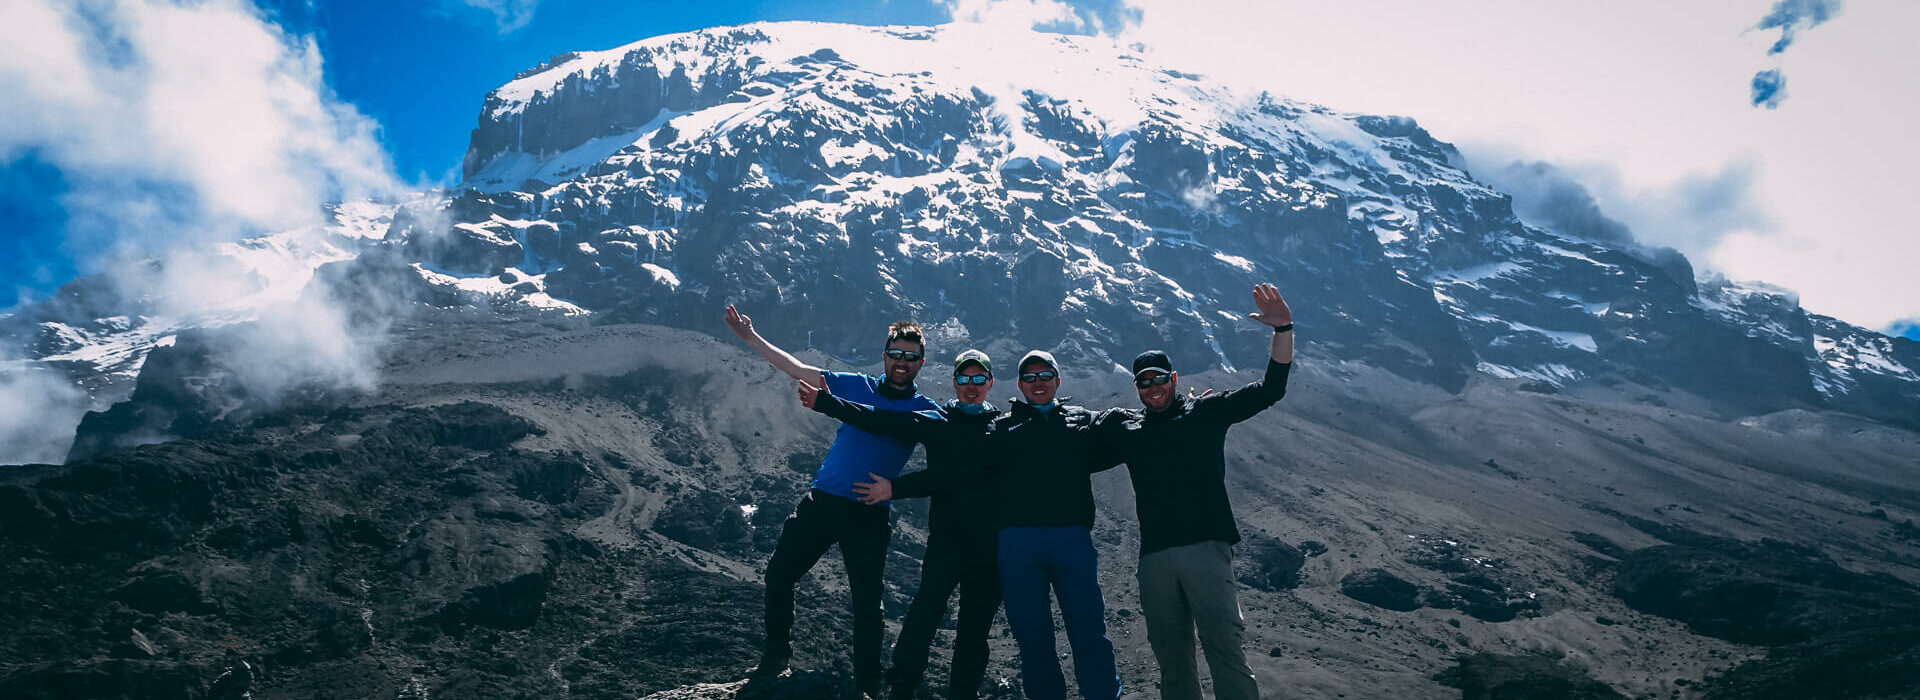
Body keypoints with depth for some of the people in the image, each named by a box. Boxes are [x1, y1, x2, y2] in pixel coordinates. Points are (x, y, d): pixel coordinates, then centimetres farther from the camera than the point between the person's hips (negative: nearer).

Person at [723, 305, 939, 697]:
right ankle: (777, 652, 26)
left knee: (867, 601, 4)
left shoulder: (925, 412, 3)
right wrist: (750, 337, 2)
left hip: (870, 515, -2)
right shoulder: (858, 386, 5)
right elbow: (797, 369, 5)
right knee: (779, 575, 4)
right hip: (822, 501, 2)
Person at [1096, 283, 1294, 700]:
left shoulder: (1206, 412, 9)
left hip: (1206, 545, -3)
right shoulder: (1122, 426, 17)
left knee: (1225, 646, -10)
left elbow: (1270, 389, 1)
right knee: (1170, 655, 9)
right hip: (1154, 555, 4)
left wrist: (1283, 330, -10)